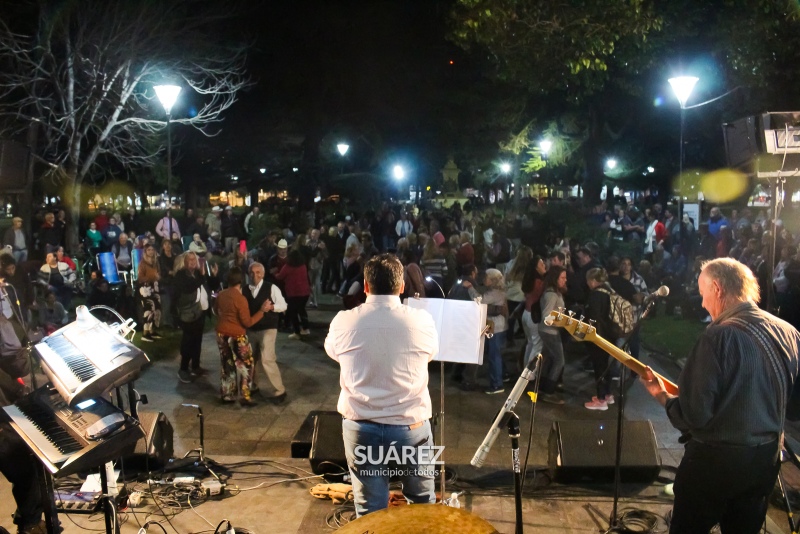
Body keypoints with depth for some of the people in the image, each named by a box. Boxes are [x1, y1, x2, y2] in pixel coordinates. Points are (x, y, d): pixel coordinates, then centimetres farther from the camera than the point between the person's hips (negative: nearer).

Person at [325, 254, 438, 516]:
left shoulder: (343, 321, -9)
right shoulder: (422, 320, -10)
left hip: (360, 427, 0)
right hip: (411, 426, 0)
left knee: (370, 511, 11)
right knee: (422, 504, 21)